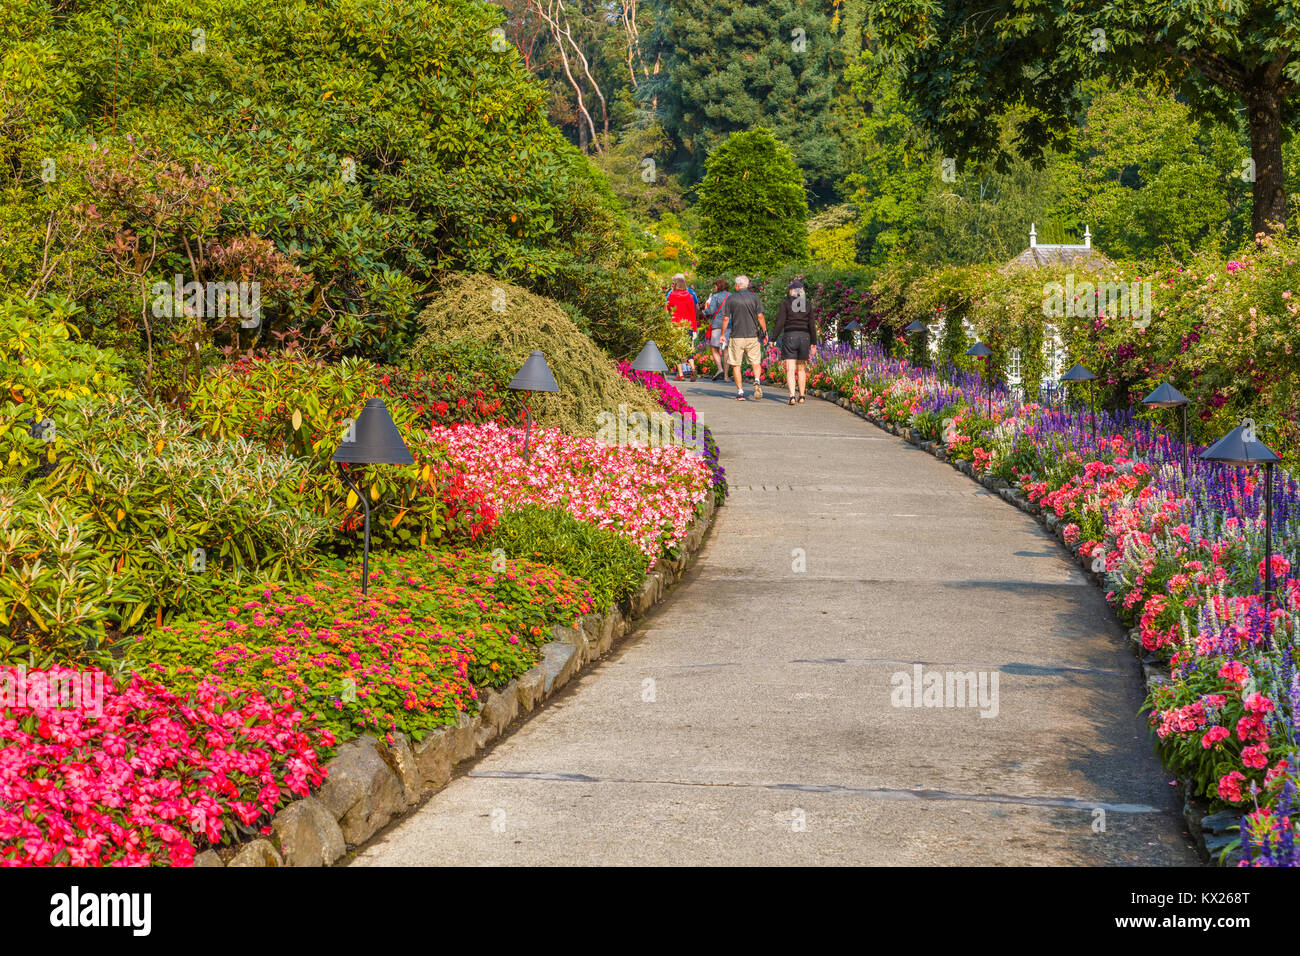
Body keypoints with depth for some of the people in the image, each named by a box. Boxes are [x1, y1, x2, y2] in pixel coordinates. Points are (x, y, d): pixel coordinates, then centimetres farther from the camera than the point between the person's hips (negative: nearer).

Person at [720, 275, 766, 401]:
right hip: (752, 335, 1)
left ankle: (740, 392, 4)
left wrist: (722, 334, 8)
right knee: (756, 362, 9)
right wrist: (765, 332, 6)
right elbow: (760, 316, -3)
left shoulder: (730, 299, -1)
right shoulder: (755, 298, 2)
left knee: (736, 365, 8)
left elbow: (726, 318, -1)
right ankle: (757, 381, -19)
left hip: (737, 336, -1)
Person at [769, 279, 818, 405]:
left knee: (790, 369, -6)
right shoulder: (807, 304, 7)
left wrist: (773, 338, -4)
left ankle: (792, 396, -20)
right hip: (804, 337, 4)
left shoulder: (786, 303, -3)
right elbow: (812, 325, 7)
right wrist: (813, 343, 12)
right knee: (801, 368, 17)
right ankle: (801, 396, 21)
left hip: (789, 337, -3)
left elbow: (780, 322, -8)